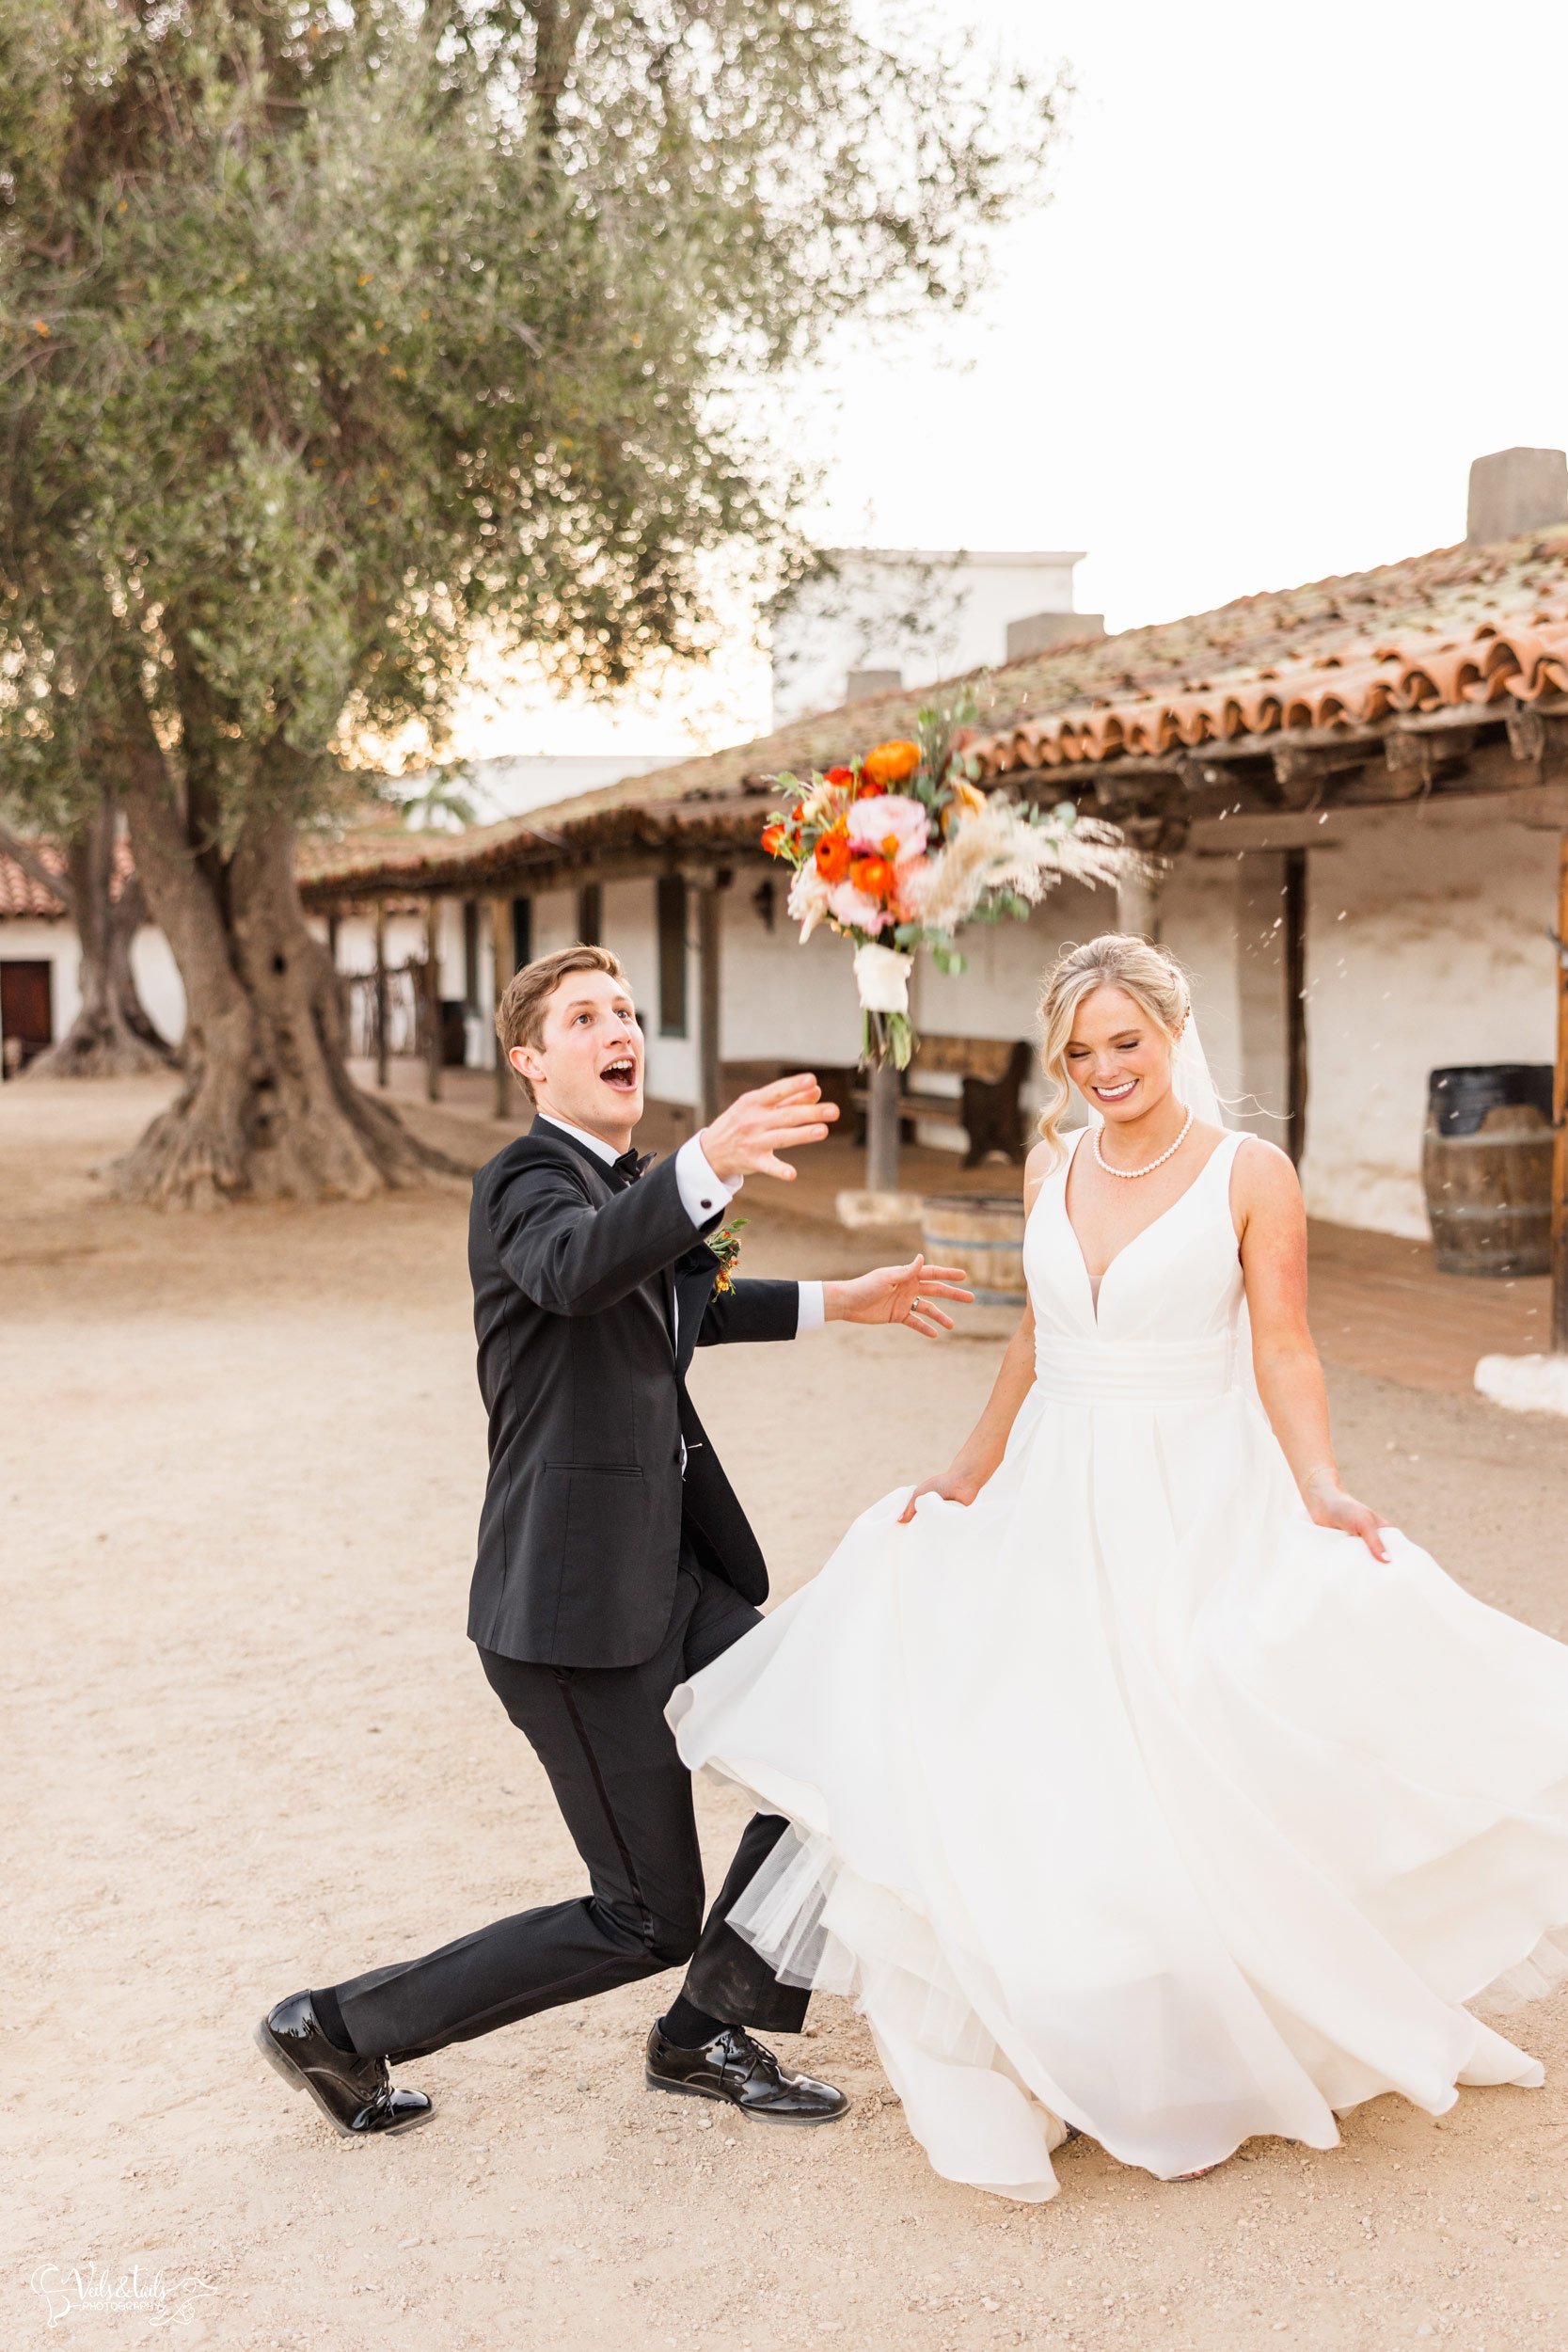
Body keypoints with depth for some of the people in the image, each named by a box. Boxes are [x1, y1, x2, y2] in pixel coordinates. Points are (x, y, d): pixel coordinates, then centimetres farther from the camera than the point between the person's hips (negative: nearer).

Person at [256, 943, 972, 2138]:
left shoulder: (630, 1185, 13)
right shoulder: (527, 1179, -16)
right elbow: (574, 1270, -41)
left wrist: (837, 1304, 34)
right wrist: (707, 1166, -58)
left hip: (672, 1569, 9)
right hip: (576, 1601, -9)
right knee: (649, 1918, -1)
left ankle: (708, 2032, 25)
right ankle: (340, 2028, 13)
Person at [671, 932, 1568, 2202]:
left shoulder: (1251, 1173, -7)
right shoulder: (1053, 1168, 7)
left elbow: (1283, 1352, -9)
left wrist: (1321, 1493, -23)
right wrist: (968, 1475, 16)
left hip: (1195, 1505, -4)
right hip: (1055, 1504, 5)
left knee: (1185, 1796, -1)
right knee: (1025, 1785, 3)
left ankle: (1197, 2074, 23)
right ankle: (1045, 2058, 24)